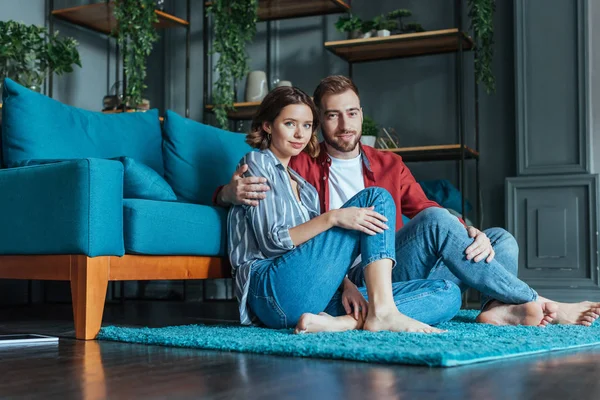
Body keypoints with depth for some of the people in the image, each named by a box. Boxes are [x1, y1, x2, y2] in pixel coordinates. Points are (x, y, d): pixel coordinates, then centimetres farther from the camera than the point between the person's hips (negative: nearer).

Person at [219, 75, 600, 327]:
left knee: (502, 239, -5)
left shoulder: (390, 165, 22)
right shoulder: (302, 167, 11)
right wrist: (230, 192, -19)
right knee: (436, 221, -27)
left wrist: (471, 233, -9)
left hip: (408, 271, 6)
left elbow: (424, 208, 12)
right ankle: (537, 304, -22)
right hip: (355, 280, -6)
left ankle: (500, 308, -38)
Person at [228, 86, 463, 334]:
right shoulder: (257, 162, 7)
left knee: (448, 294, -7)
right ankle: (382, 312, -26)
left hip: (315, 298, 7)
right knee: (376, 197, -12)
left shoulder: (304, 186, 29)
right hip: (274, 291, -7)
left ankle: (336, 322, -27)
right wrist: (332, 217, -19)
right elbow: (272, 241, -7)